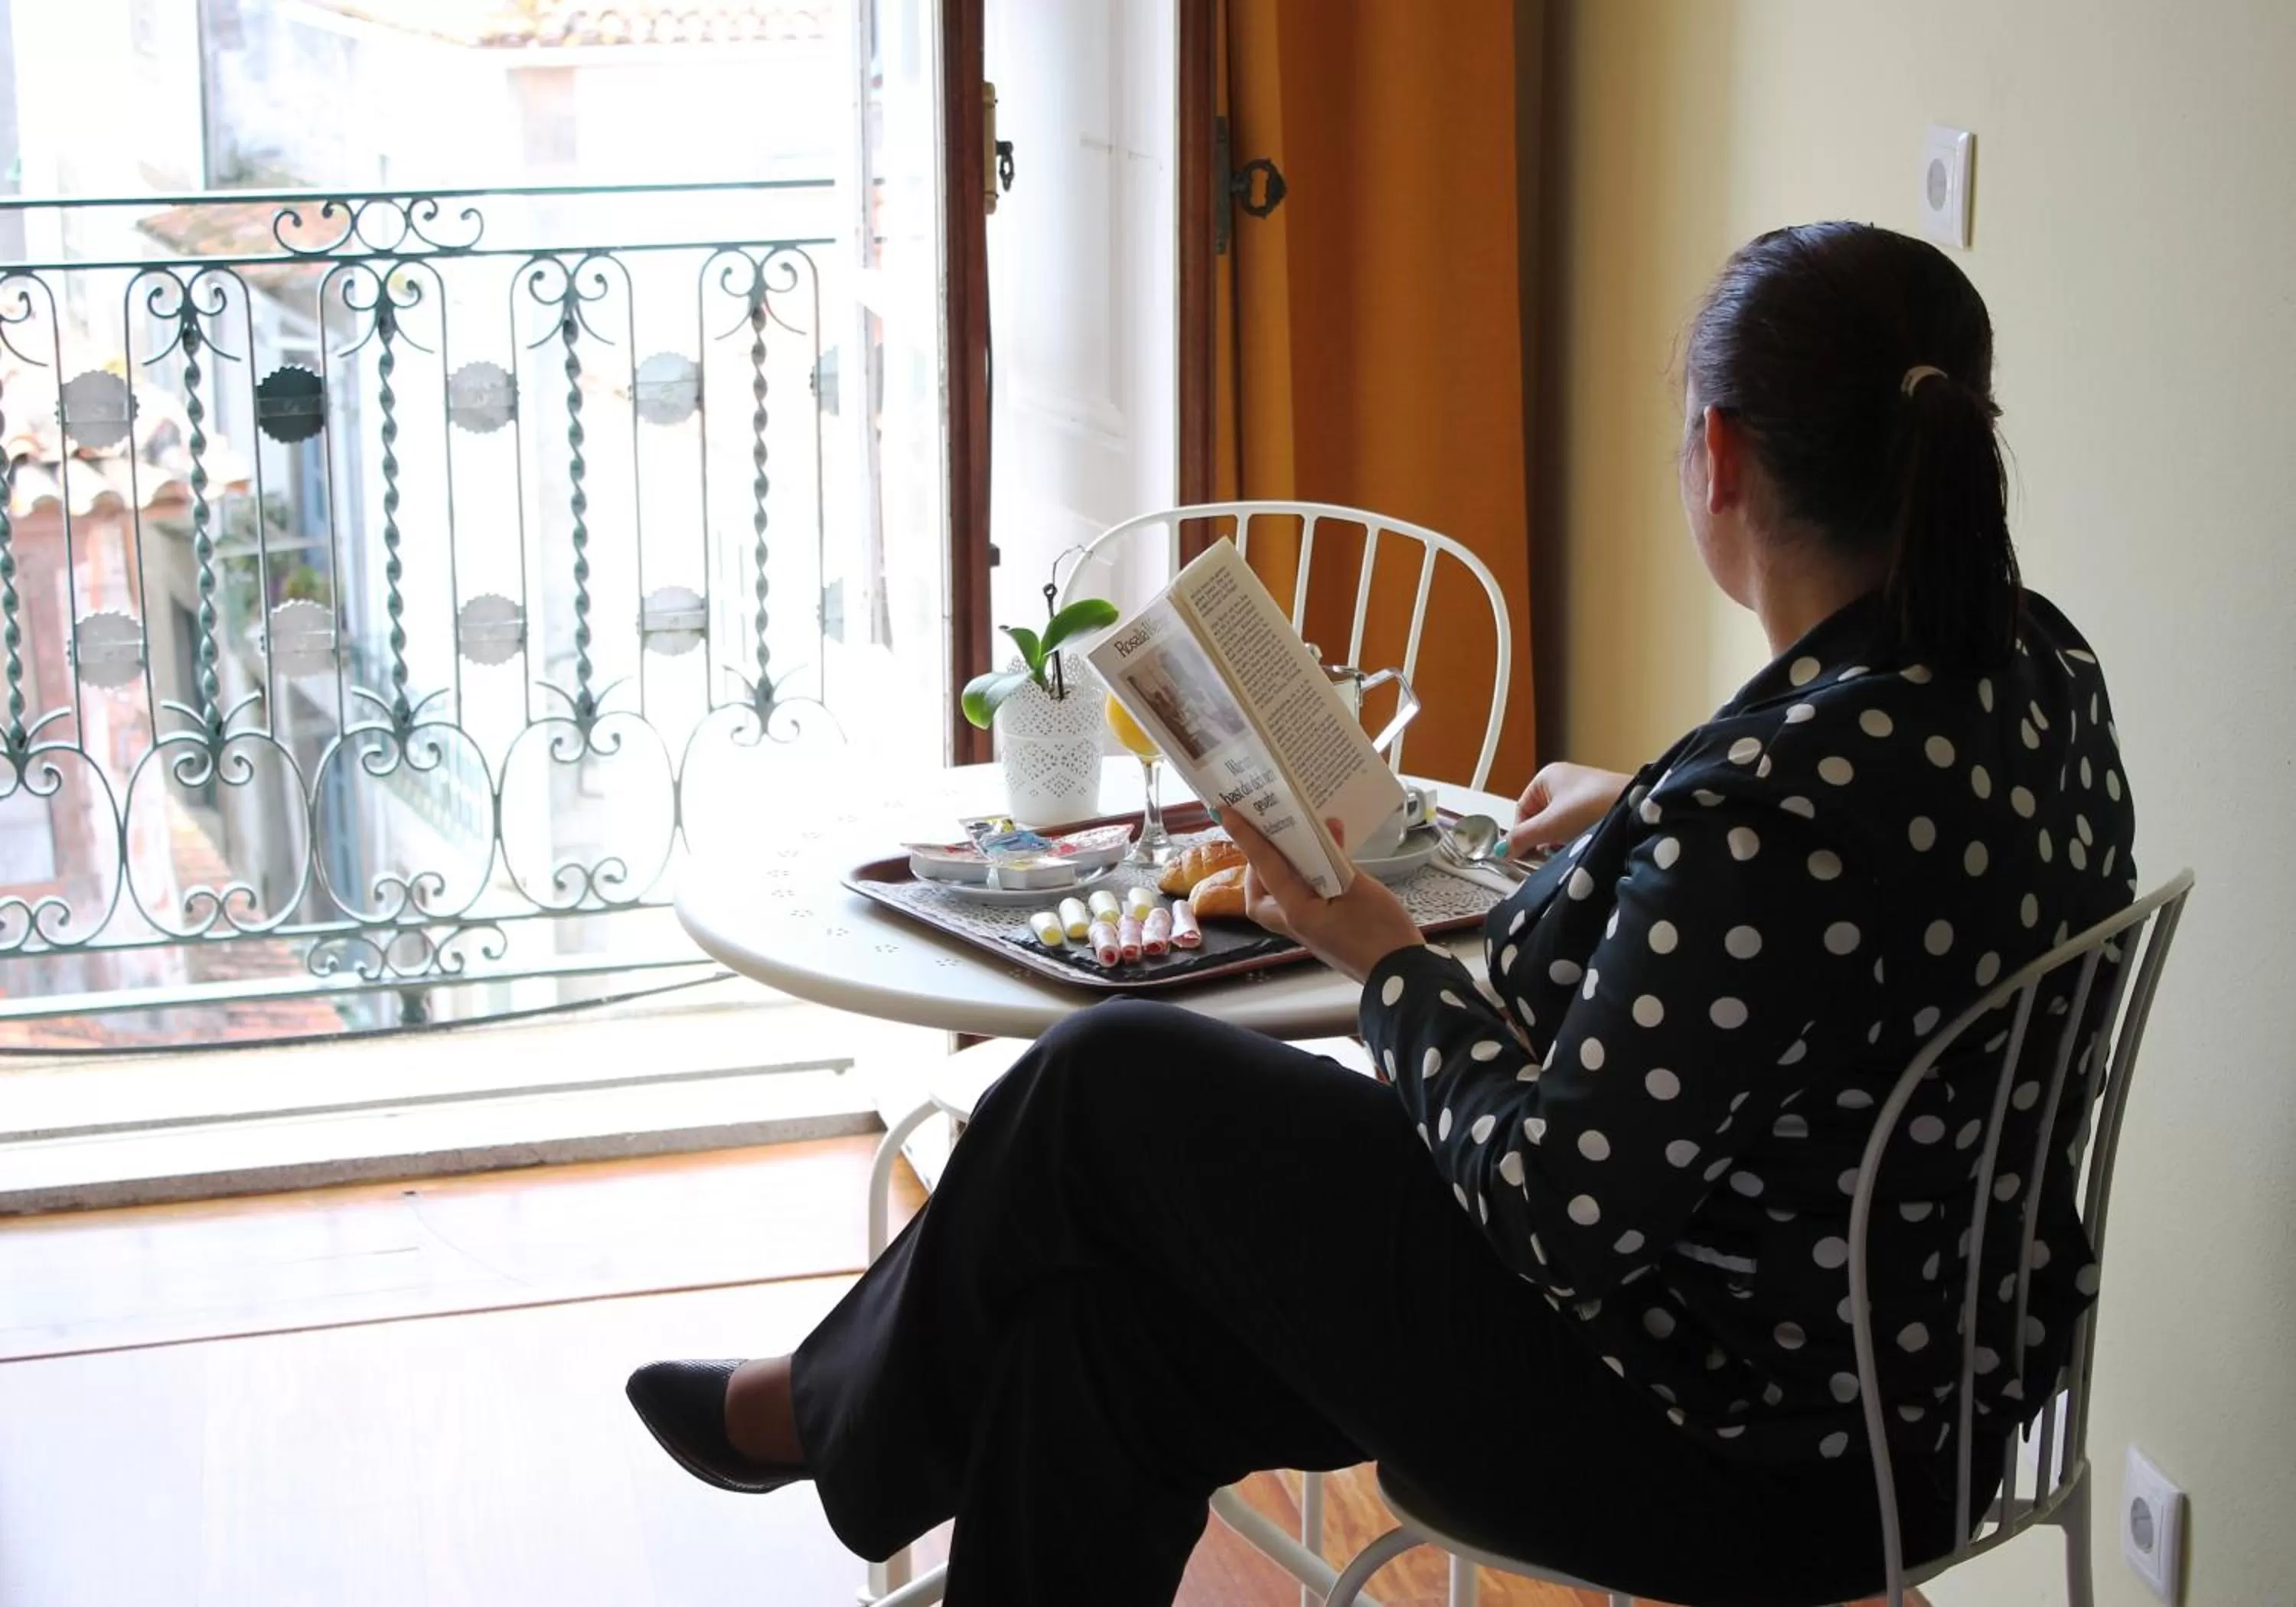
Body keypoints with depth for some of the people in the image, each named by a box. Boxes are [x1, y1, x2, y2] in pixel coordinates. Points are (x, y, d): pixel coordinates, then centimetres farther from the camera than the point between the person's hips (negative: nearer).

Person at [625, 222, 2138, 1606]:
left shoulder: (1773, 807, -32)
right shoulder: (2042, 669, -3)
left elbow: (1565, 1213, -25)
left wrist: (1388, 961, -10)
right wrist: (1639, 812, 24)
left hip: (1725, 1460, -9)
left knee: (1112, 1086, 5)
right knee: (1117, 1299, 14)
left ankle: (838, 1407, 32)